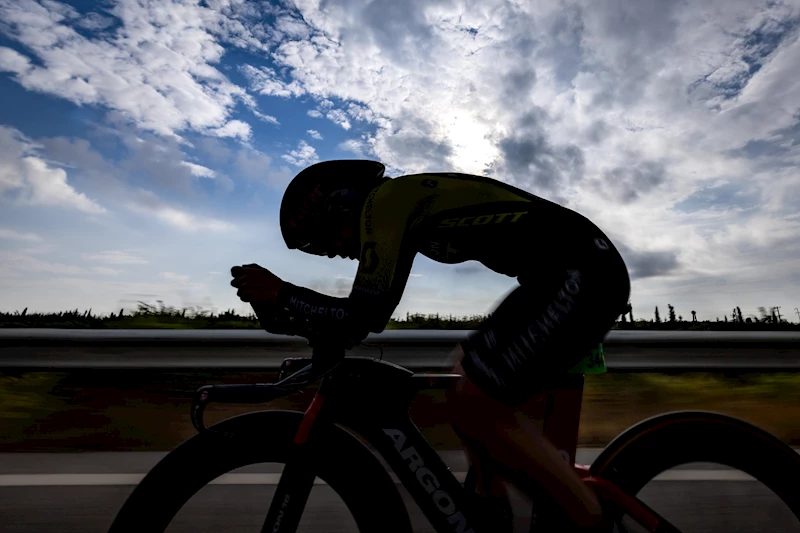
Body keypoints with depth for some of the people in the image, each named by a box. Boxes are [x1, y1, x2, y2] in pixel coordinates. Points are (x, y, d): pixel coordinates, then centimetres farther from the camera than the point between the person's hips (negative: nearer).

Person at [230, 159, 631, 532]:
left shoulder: (384, 201, -11)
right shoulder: (406, 205, 17)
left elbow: (363, 319, -17)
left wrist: (279, 295, -5)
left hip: (580, 274, -10)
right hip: (570, 273, 10)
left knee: (473, 405, -11)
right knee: (467, 372, 12)